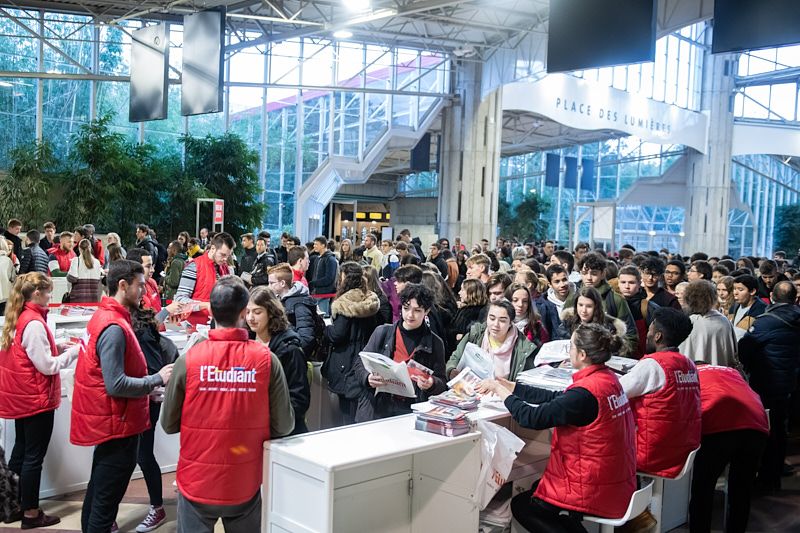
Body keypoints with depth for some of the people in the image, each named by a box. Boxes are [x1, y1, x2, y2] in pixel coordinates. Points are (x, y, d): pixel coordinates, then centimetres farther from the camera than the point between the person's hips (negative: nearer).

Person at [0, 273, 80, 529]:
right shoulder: (34, 323, -23)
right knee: (34, 457, 2)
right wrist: (73, 353, -11)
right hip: (37, 399, -9)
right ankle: (31, 514, 14)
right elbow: (47, 366, -22)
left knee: (21, 450, 19)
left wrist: (58, 347, 6)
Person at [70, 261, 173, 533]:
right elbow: (116, 385, -27)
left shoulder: (105, 316, 9)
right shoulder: (114, 328, -23)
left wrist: (146, 390, 12)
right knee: (107, 498, 1)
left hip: (105, 422, 11)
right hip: (117, 425, -11)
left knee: (99, 489, 24)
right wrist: (157, 380, -17)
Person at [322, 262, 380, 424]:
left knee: (348, 413, 0)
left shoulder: (344, 304, -16)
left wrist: (326, 328, 2)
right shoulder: (371, 302, 6)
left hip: (346, 366, -7)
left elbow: (337, 335, -17)